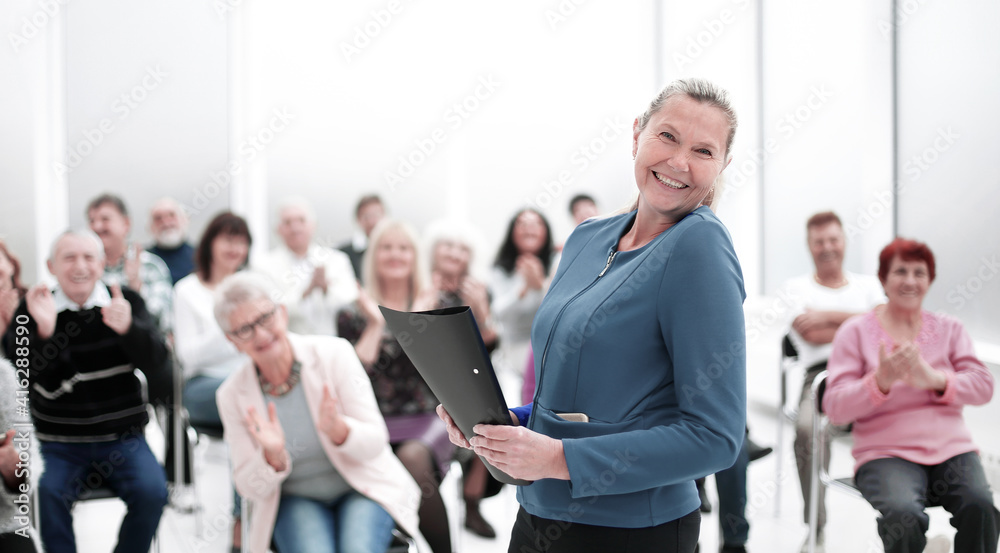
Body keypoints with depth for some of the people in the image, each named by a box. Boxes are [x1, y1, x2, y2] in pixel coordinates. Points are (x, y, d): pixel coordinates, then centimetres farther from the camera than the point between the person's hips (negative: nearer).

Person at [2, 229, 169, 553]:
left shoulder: (128, 302, 1)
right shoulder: (32, 311, -2)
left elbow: (155, 365, -11)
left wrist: (128, 328, -31)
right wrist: (43, 331, -32)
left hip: (123, 439, 1)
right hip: (61, 446, -1)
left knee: (151, 491, -23)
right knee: (49, 495, -28)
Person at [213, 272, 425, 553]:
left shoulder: (333, 354, -11)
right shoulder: (232, 395, -6)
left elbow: (375, 442, -11)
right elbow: (251, 488, -3)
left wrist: (338, 429, -33)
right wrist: (273, 456, -25)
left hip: (363, 489, -1)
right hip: (296, 500, 1)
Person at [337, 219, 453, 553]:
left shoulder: (436, 306, 13)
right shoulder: (353, 315, 12)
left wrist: (418, 320, -4)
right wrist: (376, 323, -2)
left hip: (428, 417, 0)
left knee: (412, 457, -35)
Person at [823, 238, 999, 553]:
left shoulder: (949, 329, 16)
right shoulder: (856, 332, 6)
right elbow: (835, 409, -2)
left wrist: (933, 379, -15)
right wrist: (881, 381, -20)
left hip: (952, 448, 3)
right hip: (886, 454, -3)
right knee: (903, 514, -34)